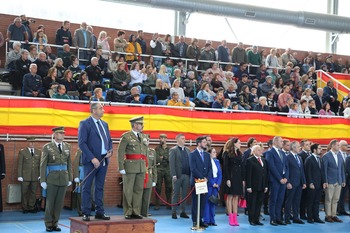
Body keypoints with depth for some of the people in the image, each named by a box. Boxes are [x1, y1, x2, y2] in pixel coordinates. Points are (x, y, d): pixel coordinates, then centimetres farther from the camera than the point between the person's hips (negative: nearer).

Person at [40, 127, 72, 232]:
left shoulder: (67, 146, 8)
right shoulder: (47, 147, -3)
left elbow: (69, 163, 11)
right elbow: (43, 164, -3)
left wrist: (70, 179, 8)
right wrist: (43, 180, -8)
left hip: (63, 178, 3)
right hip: (52, 178, -3)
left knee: (59, 202, 5)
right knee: (50, 202, 1)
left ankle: (55, 224, 14)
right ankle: (48, 224, 12)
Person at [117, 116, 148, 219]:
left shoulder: (143, 137, 15)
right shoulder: (126, 136, -3)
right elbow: (120, 152, -7)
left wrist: (146, 167, 13)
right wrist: (121, 167, -13)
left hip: (142, 168, 6)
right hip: (130, 167, -6)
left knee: (139, 190, 7)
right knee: (128, 190, 0)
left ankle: (136, 212, 14)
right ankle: (128, 213, 7)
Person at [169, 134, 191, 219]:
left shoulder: (187, 150, 14)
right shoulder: (173, 150, -2)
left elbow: (190, 162, 9)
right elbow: (171, 163, -8)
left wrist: (191, 174, 1)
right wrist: (174, 175, -16)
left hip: (186, 175, 5)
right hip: (178, 175, -5)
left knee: (184, 194, 8)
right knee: (176, 194, 2)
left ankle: (183, 212, 15)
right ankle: (174, 212, 8)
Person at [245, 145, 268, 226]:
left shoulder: (264, 160, 14)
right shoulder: (250, 160, -5)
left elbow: (266, 173, 15)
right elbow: (248, 175, -9)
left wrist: (266, 185, 9)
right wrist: (248, 186, -14)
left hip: (262, 187, 6)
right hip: (253, 186, -6)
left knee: (259, 203, 8)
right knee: (252, 204, 1)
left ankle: (256, 219, 15)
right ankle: (251, 220, 8)